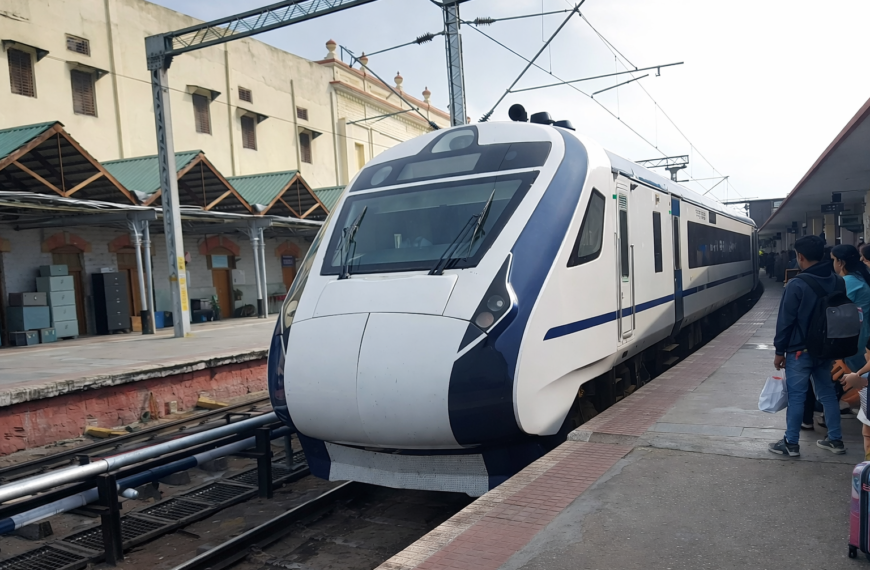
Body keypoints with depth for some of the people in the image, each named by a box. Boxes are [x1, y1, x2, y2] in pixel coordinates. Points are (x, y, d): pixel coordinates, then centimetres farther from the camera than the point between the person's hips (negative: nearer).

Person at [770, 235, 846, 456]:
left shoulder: (796, 285, -18)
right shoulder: (835, 281, 4)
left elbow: (785, 320, -15)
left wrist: (779, 351, -7)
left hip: (799, 350, -7)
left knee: (796, 396, 1)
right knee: (827, 393, 16)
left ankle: (791, 443, 9)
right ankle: (835, 439, 24)